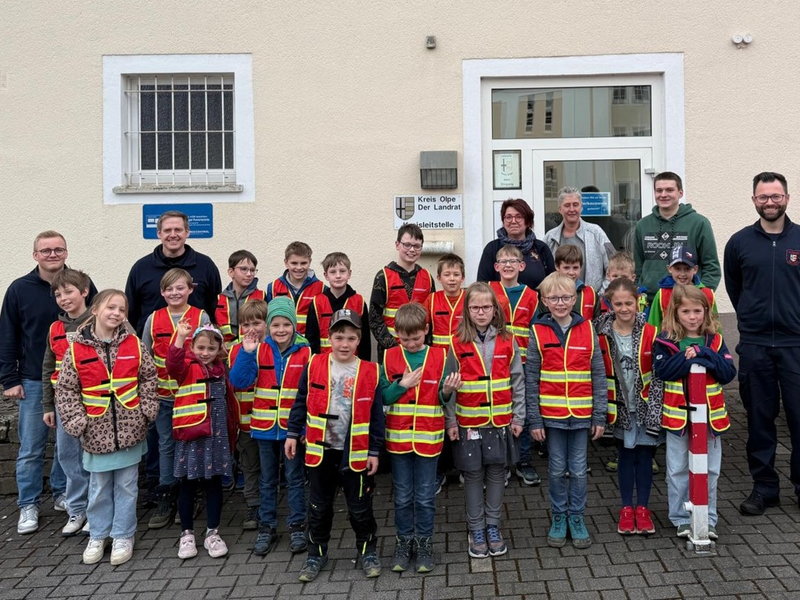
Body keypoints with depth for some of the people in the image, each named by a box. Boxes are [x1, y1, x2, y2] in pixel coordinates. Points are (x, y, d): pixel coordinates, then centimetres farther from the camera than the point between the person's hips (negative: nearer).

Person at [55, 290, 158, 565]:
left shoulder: (134, 344, -2)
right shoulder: (77, 349, -5)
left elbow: (149, 377, 5)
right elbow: (66, 389, -2)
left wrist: (147, 410, -4)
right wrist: (77, 422, -8)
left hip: (129, 428, 0)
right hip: (97, 431, 0)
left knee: (126, 485, 10)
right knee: (99, 486, 13)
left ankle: (123, 536, 23)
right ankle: (98, 535, 30)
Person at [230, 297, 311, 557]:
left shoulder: (305, 353, -7)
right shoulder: (259, 351, -2)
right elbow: (239, 381, -10)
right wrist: (246, 352, -23)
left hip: (293, 427, -2)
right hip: (265, 426, 2)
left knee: (295, 477, 10)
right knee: (267, 479, 14)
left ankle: (297, 526, 22)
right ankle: (266, 528, 26)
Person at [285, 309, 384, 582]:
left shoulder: (369, 372, -6)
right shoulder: (314, 366, -4)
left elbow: (376, 415, -2)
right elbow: (301, 403, 5)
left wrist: (374, 451, -2)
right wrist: (293, 434, 4)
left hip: (355, 453, -1)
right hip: (321, 449, 1)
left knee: (360, 506, 10)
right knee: (319, 506, 14)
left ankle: (367, 551, 30)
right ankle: (316, 553, 30)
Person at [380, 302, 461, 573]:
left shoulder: (440, 357, -1)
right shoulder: (390, 357, 0)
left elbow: (442, 398, 1)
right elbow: (382, 397, 0)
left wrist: (448, 390, -19)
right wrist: (402, 385, -13)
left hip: (428, 437, -1)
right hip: (398, 437, 1)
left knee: (425, 497, 8)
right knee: (402, 497, 12)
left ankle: (424, 544, 24)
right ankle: (404, 542, 28)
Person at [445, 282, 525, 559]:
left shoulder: (507, 341, 0)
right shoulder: (457, 344, -5)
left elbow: (518, 381, 3)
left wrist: (518, 417, 2)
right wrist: (450, 421, -4)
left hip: (500, 422, 1)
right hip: (468, 423, -1)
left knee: (497, 472, 10)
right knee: (473, 475, 8)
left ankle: (493, 526, 26)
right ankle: (476, 530, 22)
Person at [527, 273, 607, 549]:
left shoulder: (587, 330, 0)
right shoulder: (538, 332, -3)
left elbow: (599, 375, 2)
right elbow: (531, 379, -2)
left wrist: (599, 416, -1)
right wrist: (534, 420, -5)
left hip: (581, 414, 1)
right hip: (551, 414, -1)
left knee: (579, 470, 10)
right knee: (557, 470, 11)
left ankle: (577, 518, 26)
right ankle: (559, 518, 27)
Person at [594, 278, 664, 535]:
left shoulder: (650, 334, -8)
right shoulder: (602, 335, -7)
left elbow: (658, 376, -6)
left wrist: (654, 410, -8)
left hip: (645, 406, 0)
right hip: (620, 408, 0)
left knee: (644, 456, 8)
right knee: (625, 456, 10)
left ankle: (642, 508, 21)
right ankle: (627, 509, 22)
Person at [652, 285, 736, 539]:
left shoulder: (714, 341, 4)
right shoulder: (666, 341, -3)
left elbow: (728, 373, -5)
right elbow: (661, 370, -15)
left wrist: (705, 355, -17)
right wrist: (686, 358, -22)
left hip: (709, 413, 2)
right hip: (677, 413, -2)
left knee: (710, 469, 9)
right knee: (678, 469, 7)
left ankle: (708, 518, 22)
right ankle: (681, 518, 19)